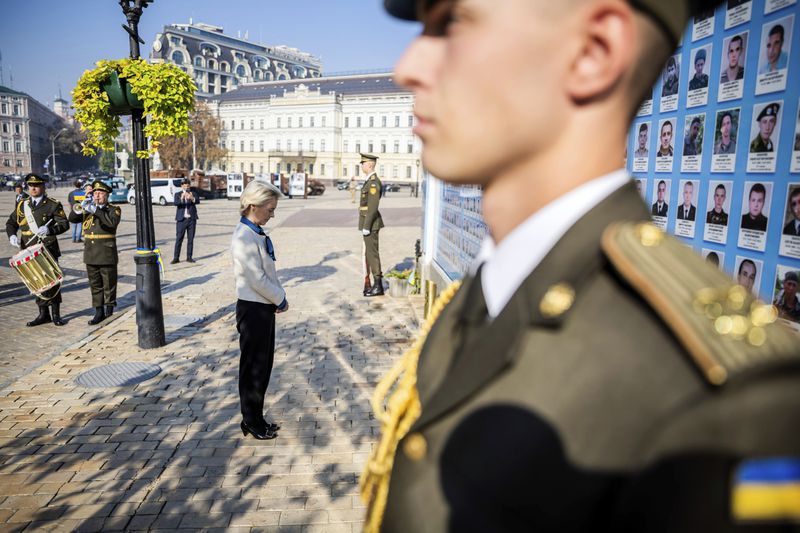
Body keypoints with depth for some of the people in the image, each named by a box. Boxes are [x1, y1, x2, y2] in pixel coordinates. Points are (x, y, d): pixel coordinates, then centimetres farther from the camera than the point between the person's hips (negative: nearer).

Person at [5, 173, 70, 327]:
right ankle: (43, 314, 20)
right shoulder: (21, 205, 11)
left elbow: (64, 224, -10)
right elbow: (11, 223, 18)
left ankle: (55, 314, 10)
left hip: (48, 250, -4)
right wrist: (12, 236, -2)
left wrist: (50, 230, -28)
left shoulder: (53, 205, -2)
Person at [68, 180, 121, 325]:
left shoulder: (114, 209, -1)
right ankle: (99, 311, 10)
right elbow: (72, 219, 2)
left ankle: (109, 307, 19)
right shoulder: (87, 209, 14)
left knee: (109, 282, 4)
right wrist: (80, 207, -14)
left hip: (107, 254, -5)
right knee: (95, 284, 6)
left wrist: (96, 211, -28)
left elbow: (113, 222, -22)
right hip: (90, 253, 5)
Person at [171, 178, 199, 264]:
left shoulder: (193, 194, 11)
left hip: (192, 219, 2)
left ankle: (189, 257, 11)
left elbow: (198, 201, -9)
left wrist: (192, 198, -30)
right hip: (181, 219, -2)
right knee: (179, 239, -3)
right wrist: (181, 198, -32)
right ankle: (176, 258, 0)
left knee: (190, 239, 4)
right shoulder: (178, 194, 7)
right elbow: (175, 203, -13)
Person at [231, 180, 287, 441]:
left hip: (265, 306, 9)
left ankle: (256, 419, 31)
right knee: (253, 368, 5)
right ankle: (251, 422, 22)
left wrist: (279, 297, 3)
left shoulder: (257, 233, 7)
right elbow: (257, 279, -21)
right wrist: (280, 299, -10)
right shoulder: (244, 238, -21)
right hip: (253, 309, -9)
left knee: (264, 365, 17)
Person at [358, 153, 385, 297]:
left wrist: (366, 226, -21)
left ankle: (378, 286, -1)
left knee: (372, 253, -6)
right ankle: (376, 285, 18)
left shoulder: (374, 182, -16)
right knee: (370, 253, 12)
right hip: (370, 223, 10)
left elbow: (373, 207, -21)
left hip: (370, 223, -10)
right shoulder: (370, 181, 16)